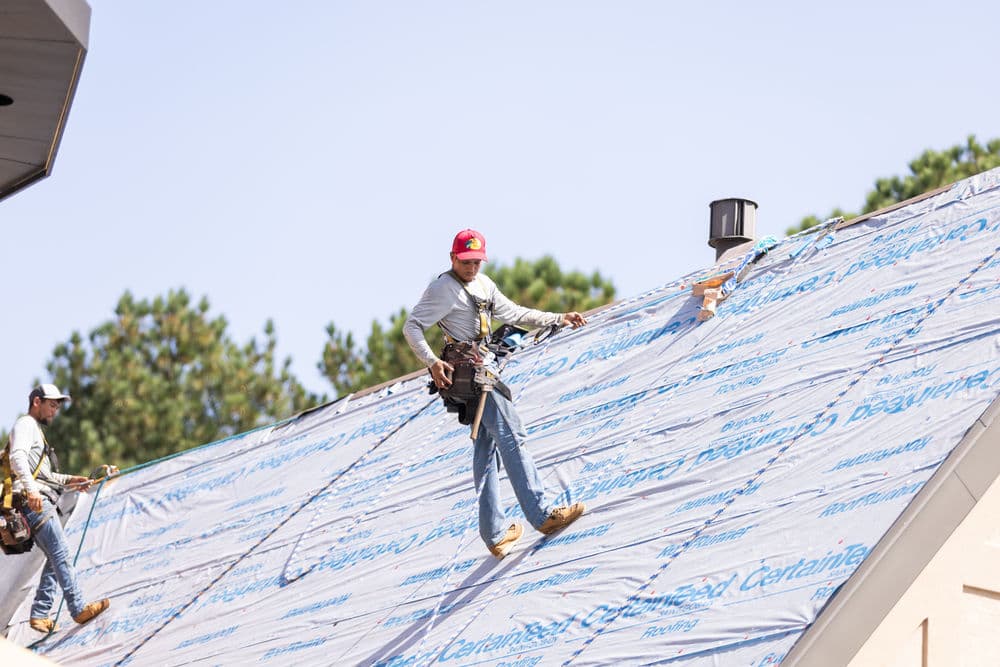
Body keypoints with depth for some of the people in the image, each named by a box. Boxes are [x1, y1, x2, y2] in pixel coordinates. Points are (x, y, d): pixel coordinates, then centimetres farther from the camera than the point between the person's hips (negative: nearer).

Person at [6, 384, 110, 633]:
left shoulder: (35, 430, 31)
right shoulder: (25, 425, -2)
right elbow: (18, 457, -21)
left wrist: (69, 481, 24)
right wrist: (31, 488, -34)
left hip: (40, 501, 11)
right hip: (35, 501, -11)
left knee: (55, 559, 8)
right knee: (61, 555, -16)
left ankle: (39, 615, 6)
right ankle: (79, 609, -21)